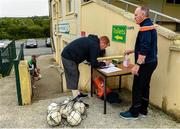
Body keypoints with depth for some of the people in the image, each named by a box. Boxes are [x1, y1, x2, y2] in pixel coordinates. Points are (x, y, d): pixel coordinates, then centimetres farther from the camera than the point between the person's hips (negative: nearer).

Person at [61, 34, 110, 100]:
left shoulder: (92, 41, 13)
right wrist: (104, 63, 1)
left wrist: (99, 62, 14)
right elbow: (94, 64, -13)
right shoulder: (95, 46, -16)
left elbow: (88, 58, 22)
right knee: (73, 77, -3)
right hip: (69, 57, -10)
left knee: (75, 75, 17)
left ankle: (77, 93, 29)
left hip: (67, 55, 10)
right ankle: (76, 97, 7)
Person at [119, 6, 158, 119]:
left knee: (137, 88, 0)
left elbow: (144, 49, -26)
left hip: (145, 64, -10)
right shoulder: (150, 26, 15)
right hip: (150, 62, 10)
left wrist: (137, 65, -25)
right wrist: (132, 51, 24)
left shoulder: (145, 28, -17)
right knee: (144, 87, 16)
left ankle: (134, 112, 13)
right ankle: (143, 110, 28)